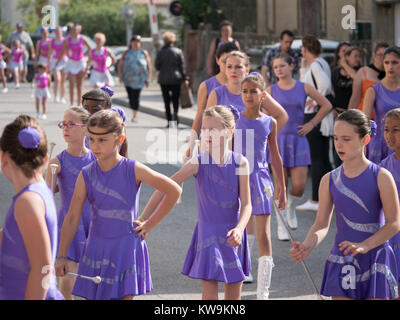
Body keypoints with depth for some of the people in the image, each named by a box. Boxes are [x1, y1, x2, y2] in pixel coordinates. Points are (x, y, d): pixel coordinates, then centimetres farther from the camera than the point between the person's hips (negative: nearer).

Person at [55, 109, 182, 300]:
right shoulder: (86, 175, -3)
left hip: (126, 249, -2)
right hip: (97, 250, 2)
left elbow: (174, 191, -4)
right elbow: (72, 219, 2)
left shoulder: (133, 170, -9)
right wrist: (61, 257, 1)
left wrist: (150, 225, -3)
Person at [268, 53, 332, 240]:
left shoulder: (303, 88, 3)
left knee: (299, 186, -5)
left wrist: (311, 124, 5)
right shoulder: (271, 91, 1)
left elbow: (326, 105, 12)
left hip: (298, 141, 1)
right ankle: (281, 226, 10)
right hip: (278, 140, -1)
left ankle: (291, 209, 28)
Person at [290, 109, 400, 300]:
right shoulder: (330, 181, 3)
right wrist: (307, 246, -17)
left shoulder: (381, 177, -8)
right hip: (342, 261, 3)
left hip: (376, 260, -3)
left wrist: (364, 246, -23)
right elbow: (321, 224, 4)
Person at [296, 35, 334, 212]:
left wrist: (315, 101, -18)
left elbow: (325, 85, -30)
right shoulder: (322, 63, 14)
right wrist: (303, 67, 13)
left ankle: (316, 200, -6)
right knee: (323, 158, 12)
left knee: (316, 159, -7)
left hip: (315, 115, -10)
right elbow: (305, 84, 22)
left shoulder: (316, 65, -14)